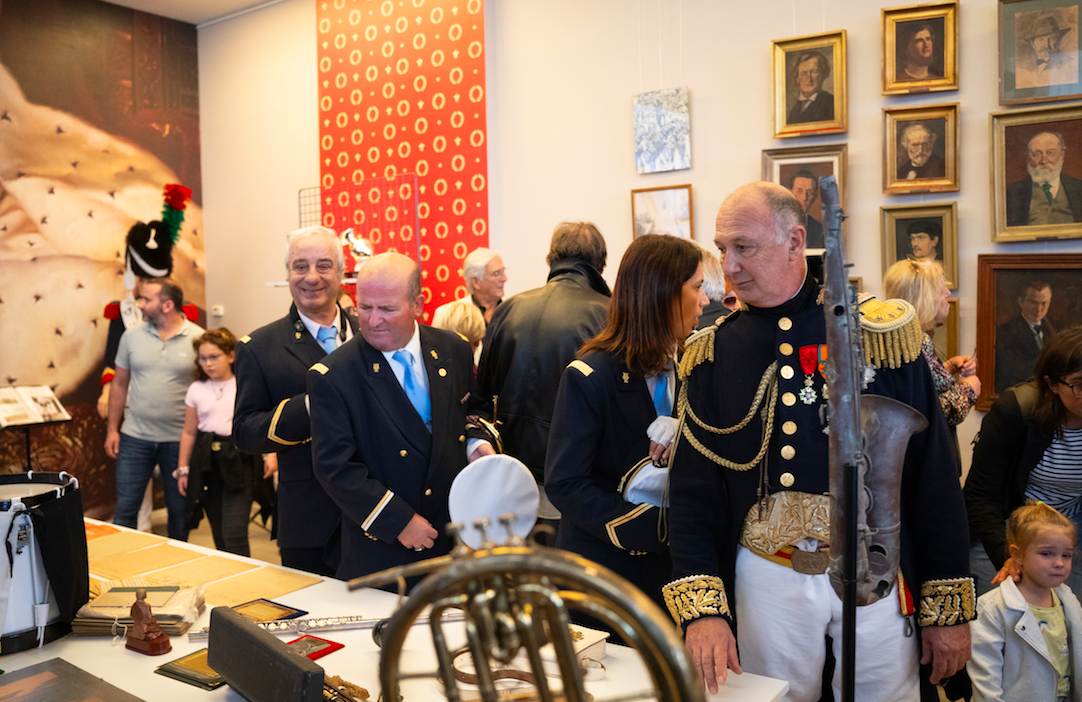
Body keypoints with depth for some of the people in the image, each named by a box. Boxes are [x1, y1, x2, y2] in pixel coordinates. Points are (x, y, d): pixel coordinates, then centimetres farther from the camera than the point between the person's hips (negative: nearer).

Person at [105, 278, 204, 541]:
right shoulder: (132, 336, 3)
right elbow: (120, 384, 10)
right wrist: (112, 428, 6)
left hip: (179, 439, -2)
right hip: (135, 438, 2)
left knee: (179, 510, 11)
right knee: (125, 509, 4)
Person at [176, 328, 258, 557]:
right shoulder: (196, 389, 9)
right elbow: (189, 432, 15)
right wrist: (183, 469, 14)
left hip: (238, 461, -4)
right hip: (207, 462, 4)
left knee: (234, 534, -11)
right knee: (219, 536, 10)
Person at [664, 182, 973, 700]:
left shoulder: (882, 334, -7)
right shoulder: (712, 355, -3)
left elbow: (935, 477, -3)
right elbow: (692, 490, -3)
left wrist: (949, 608, -2)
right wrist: (702, 608, -14)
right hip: (766, 578, 1)